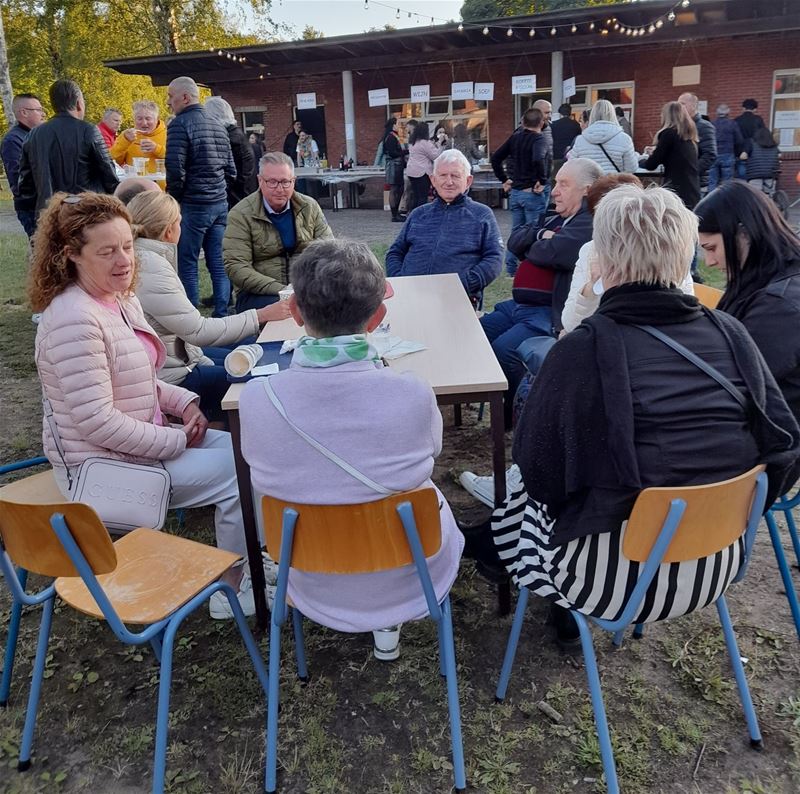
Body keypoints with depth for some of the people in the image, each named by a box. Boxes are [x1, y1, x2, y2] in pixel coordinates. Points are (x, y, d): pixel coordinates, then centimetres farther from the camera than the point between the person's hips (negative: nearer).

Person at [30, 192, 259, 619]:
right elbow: (96, 421, -26)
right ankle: (231, 588, 9)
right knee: (239, 472, -11)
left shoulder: (123, 301, 6)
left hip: (144, 438, 9)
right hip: (102, 467, -9)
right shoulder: (74, 319, -23)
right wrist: (176, 441, -18)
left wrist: (183, 401, 0)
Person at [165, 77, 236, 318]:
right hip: (220, 203, 7)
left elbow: (176, 171, -15)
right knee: (218, 262, 8)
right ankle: (222, 315, 10)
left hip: (193, 206, -7)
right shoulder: (218, 126, 12)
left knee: (187, 264, 1)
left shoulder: (180, 124, -9)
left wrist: (172, 200, -1)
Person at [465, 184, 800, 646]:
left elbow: (537, 463, -13)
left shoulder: (584, 349, -20)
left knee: (530, 502, 23)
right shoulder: (731, 334, -7)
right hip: (718, 566, 5)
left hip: (617, 579, -5)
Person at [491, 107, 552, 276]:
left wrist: (504, 179, 13)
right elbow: (538, 159, -31)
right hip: (533, 192, -6)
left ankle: (511, 269, 17)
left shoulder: (515, 137, 9)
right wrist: (542, 181, -19)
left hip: (515, 191, 6)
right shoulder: (539, 139, -11)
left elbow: (495, 158, 12)